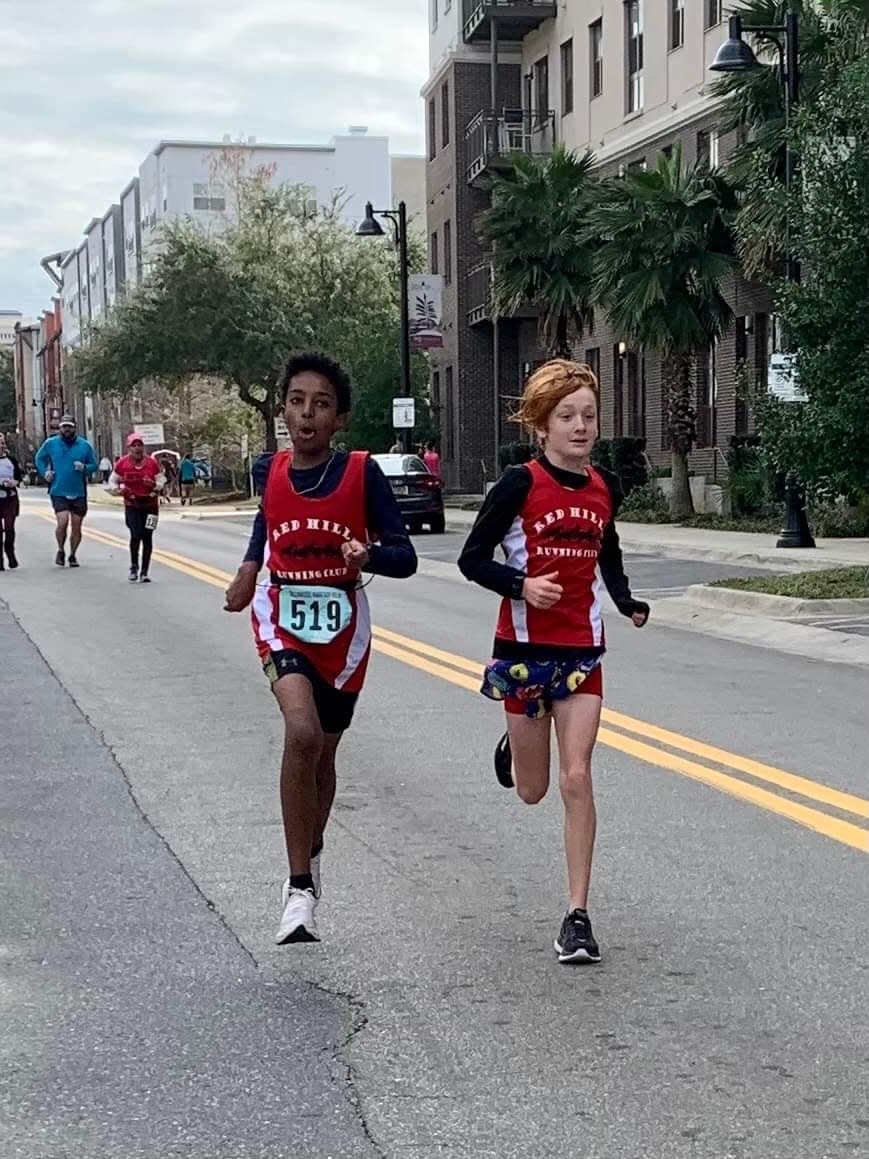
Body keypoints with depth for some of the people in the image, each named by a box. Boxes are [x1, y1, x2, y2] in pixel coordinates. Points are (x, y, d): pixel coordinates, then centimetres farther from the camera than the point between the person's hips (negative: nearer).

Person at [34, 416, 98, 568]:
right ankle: (61, 550, 5)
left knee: (76, 527, 6)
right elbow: (39, 458, 18)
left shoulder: (84, 445, 2)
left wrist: (84, 468, -12)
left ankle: (73, 555, 24)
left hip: (79, 493, 1)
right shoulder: (50, 444, 2)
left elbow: (94, 465, 9)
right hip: (58, 492, -1)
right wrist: (44, 472, 1)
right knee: (63, 521, -19)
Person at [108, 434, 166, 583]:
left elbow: (162, 480, 3)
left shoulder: (152, 463, -5)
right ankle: (134, 567, 8)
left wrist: (155, 485, -20)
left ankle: (144, 572, 12)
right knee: (136, 535, -16)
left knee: (147, 537, 1)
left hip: (150, 505, 1)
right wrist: (118, 490, -14)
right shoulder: (122, 463, -5)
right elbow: (113, 481, 7)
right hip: (132, 505, -1)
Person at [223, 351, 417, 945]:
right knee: (302, 732, -25)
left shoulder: (362, 472, -11)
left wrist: (369, 553, -31)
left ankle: (309, 860, 43)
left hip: (343, 628, 1)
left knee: (323, 752, 16)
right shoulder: (269, 471, -4)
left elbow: (405, 557, -11)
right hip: (282, 621, 0)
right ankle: (301, 887, -19)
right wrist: (247, 576, 18)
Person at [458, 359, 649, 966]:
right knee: (533, 790, 11)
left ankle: (578, 915, -3)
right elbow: (472, 558, -8)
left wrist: (628, 602, 5)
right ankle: (513, 748, 50)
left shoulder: (605, 487, 3)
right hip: (526, 645, -2)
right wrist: (521, 585, -24)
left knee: (577, 778, -9)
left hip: (582, 649, 2)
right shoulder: (521, 484, -10)